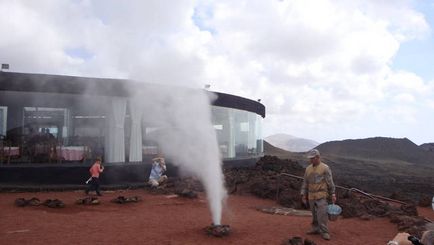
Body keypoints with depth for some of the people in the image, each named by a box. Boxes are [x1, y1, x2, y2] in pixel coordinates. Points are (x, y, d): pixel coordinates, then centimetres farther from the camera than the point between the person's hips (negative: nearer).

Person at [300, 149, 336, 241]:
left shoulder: (325, 168, -6)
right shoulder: (308, 168, 9)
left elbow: (330, 182, -4)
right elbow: (305, 183, 13)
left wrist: (333, 194, -7)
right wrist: (303, 194, 10)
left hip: (321, 196, -5)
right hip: (311, 196, 5)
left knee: (322, 214, -10)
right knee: (314, 214, 11)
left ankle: (324, 232, -2)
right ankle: (316, 229, 23)